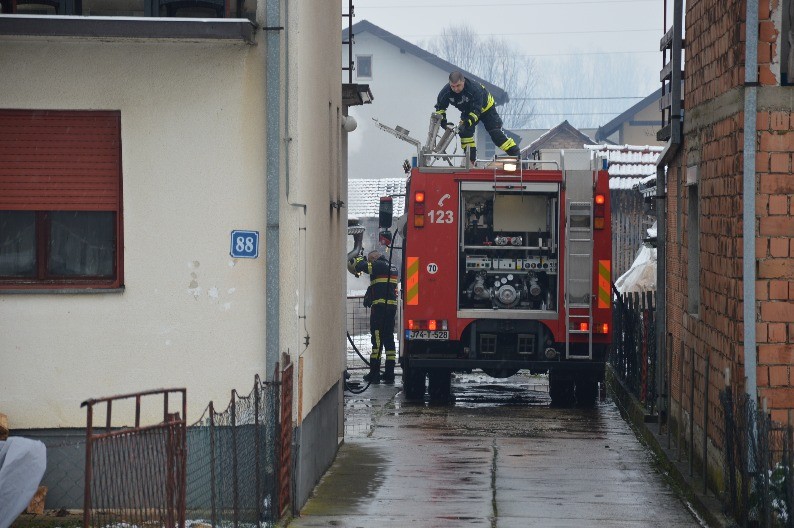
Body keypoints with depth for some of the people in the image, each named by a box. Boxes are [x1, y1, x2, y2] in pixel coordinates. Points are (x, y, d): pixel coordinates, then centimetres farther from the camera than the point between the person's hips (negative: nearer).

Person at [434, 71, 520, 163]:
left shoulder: (475, 88, -41)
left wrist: (467, 122, -53)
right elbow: (440, 107, -10)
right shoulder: (446, 91, -26)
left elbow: (476, 110, -42)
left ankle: (516, 154, -8)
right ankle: (470, 159, -5)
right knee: (464, 131, -15)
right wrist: (442, 119, -25)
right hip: (467, 110, 5)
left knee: (496, 133, -11)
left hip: (486, 108, -5)